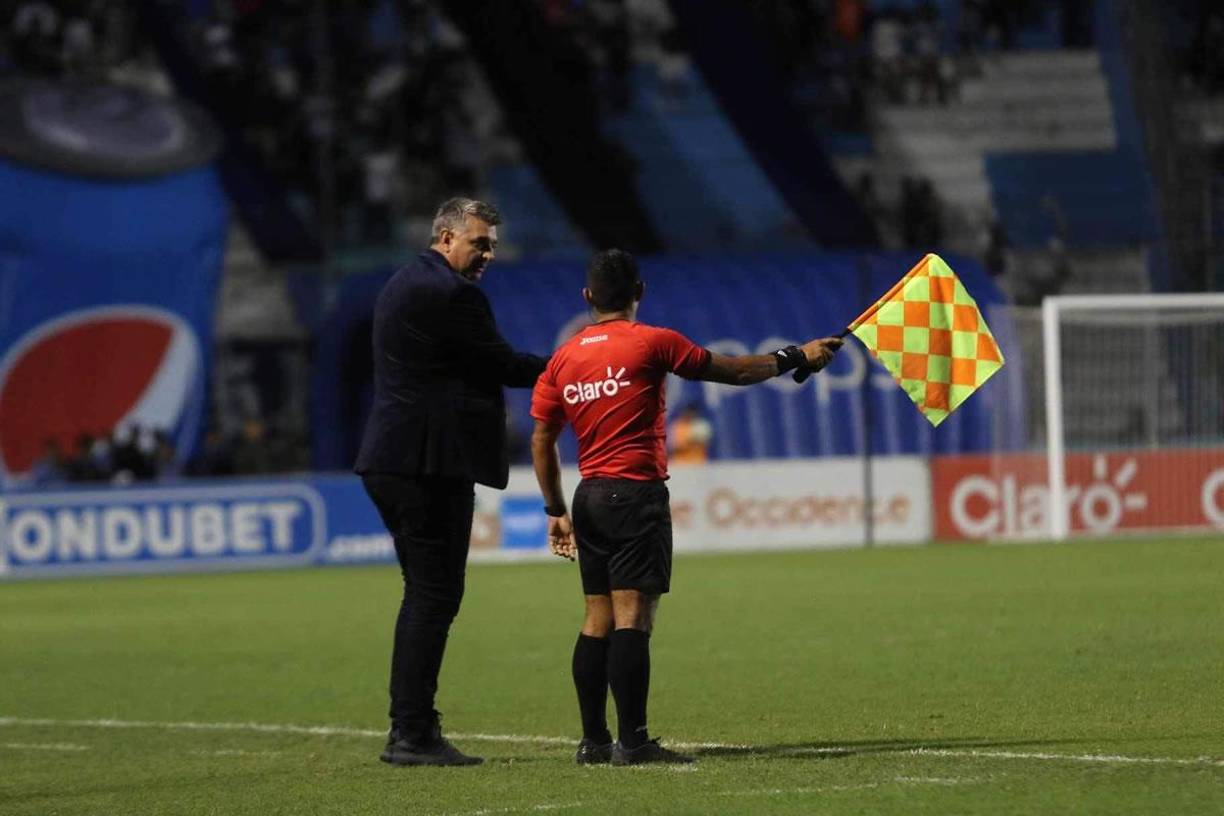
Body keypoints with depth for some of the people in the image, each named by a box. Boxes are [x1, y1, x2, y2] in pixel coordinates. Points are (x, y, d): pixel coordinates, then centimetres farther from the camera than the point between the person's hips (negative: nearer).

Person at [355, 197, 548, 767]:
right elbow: (501, 364, -10)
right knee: (434, 597, -7)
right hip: (432, 463, -10)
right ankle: (414, 736, -8)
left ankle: (409, 730, 15)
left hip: (395, 459, 10)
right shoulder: (448, 292, -13)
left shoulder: (403, 286, 19)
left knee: (425, 596, 15)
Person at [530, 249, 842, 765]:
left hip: (590, 499, 6)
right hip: (638, 493, -6)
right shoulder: (650, 343, -6)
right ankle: (632, 741, -15)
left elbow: (541, 442, 12)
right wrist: (795, 358, 12)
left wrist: (556, 512, 20)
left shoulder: (563, 359, 10)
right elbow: (729, 371, 0)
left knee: (598, 619, 10)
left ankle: (593, 740, 9)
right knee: (633, 616, -10)